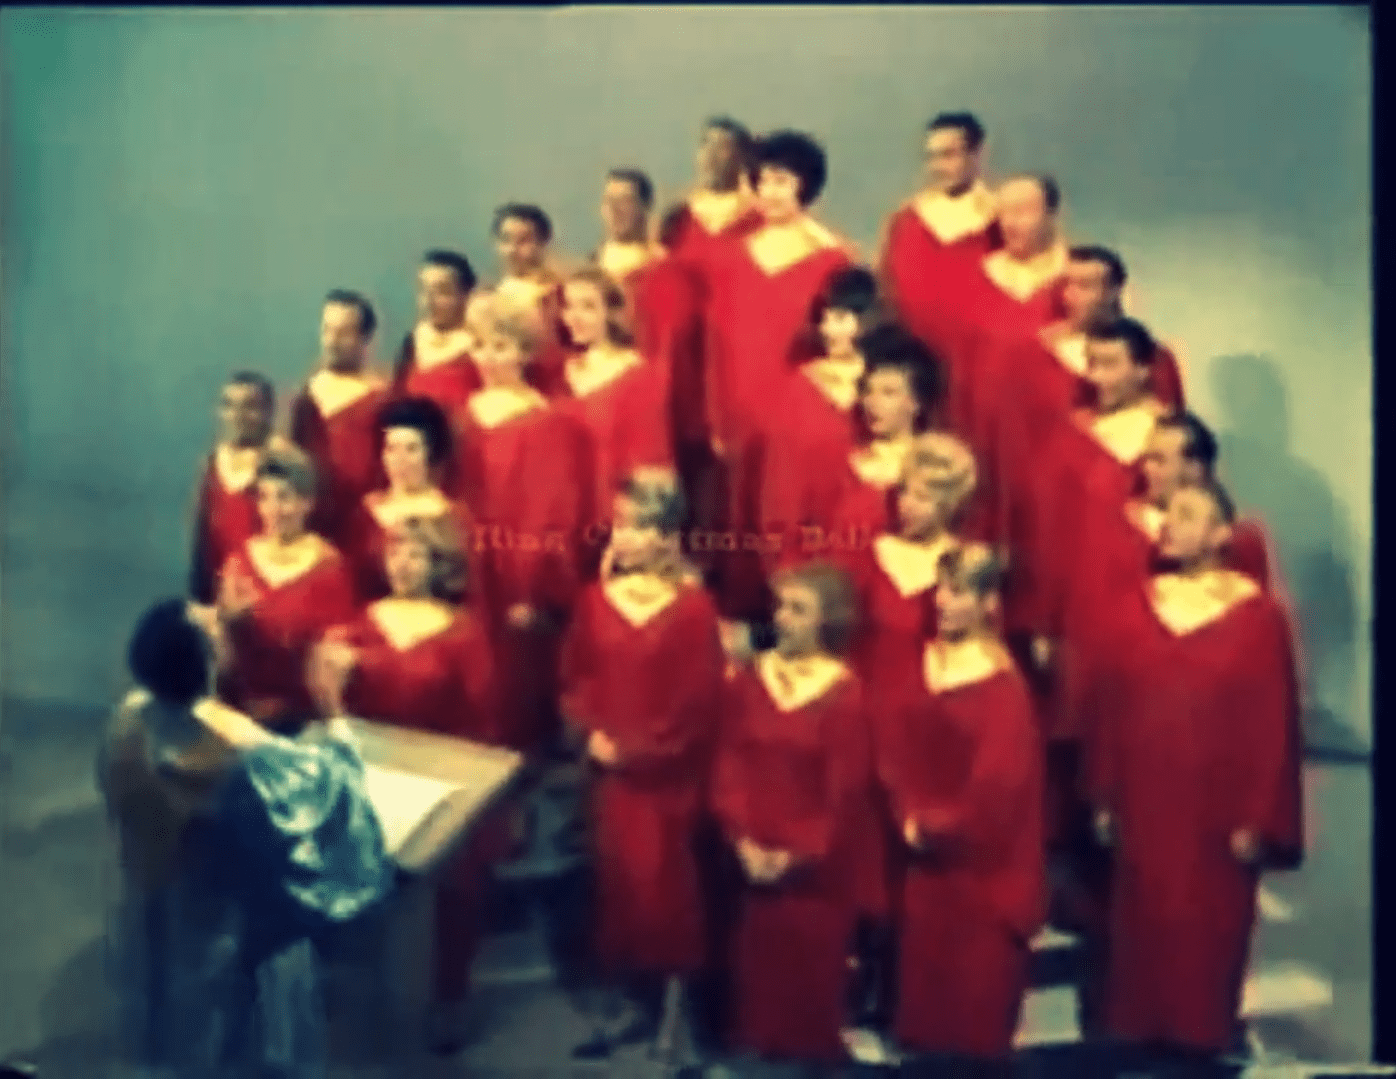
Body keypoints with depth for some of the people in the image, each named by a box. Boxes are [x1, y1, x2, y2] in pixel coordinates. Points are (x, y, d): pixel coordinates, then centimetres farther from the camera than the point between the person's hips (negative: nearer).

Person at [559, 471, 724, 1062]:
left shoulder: (694, 606, -10)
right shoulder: (596, 598, 3)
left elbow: (696, 700, -11)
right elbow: (575, 676, 8)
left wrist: (638, 749, -11)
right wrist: (593, 733, -7)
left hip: (666, 774, -4)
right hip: (609, 768, 4)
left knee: (662, 882, 2)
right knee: (616, 878, 10)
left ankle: (668, 999, 15)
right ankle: (626, 994, 22)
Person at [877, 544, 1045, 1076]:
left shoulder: (1004, 685, -13)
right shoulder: (918, 662, 5)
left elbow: (995, 782, -18)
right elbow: (893, 745, 2)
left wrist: (937, 826, -11)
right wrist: (909, 816, -10)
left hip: (980, 860, -5)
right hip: (924, 855, 6)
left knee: (979, 976, 4)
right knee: (927, 965, 12)